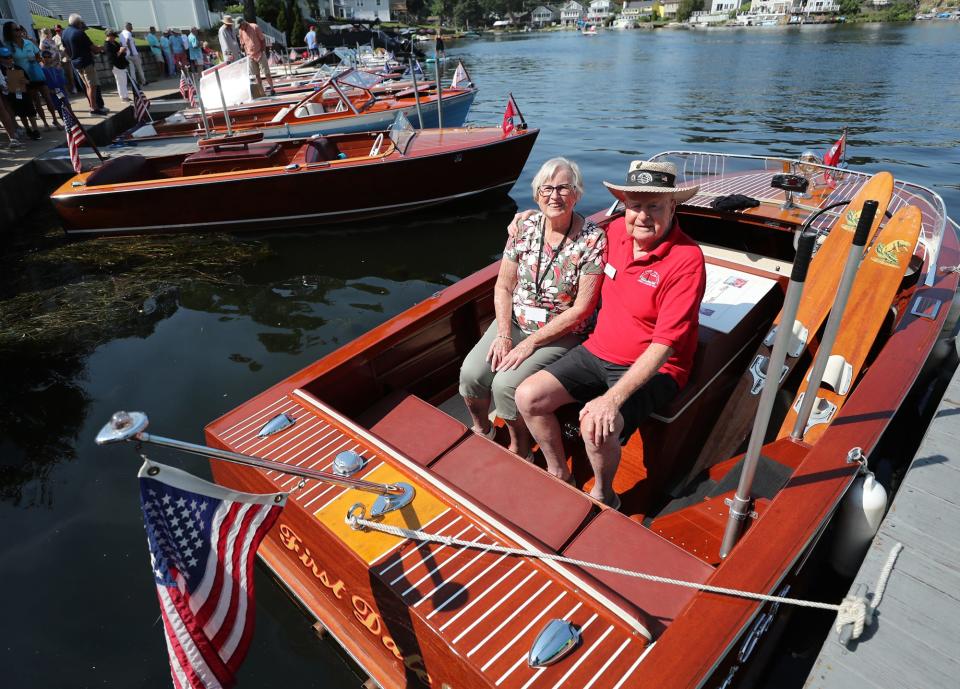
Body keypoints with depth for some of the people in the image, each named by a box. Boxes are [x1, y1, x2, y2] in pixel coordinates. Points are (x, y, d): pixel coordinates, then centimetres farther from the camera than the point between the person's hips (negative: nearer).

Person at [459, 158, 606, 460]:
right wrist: (504, 335, -11)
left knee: (506, 384, -24)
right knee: (471, 373, -16)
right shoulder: (525, 228, -1)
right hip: (513, 321, 4)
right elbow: (503, 287, 3)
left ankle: (519, 448, 6)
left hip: (560, 333, -4)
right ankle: (481, 429, 17)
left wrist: (529, 344, -17)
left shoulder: (593, 240, -14)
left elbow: (582, 308, -15)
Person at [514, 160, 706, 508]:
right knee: (528, 396, -7)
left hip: (652, 368, -6)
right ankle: (559, 474, 15)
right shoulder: (617, 230, -3)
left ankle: (603, 495, 4)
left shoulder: (687, 259, -21)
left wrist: (613, 398, -32)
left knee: (596, 427, -30)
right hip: (598, 349, 6)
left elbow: (663, 345, -25)